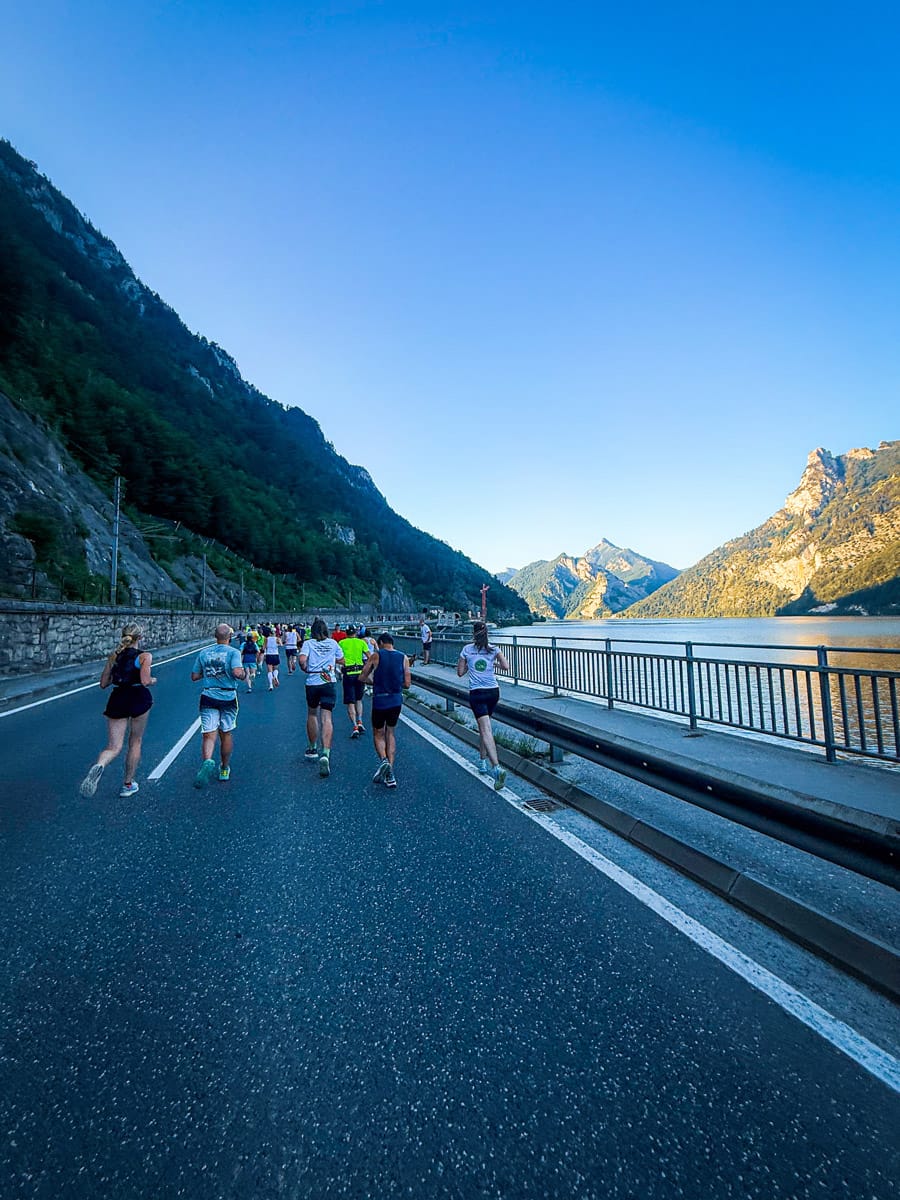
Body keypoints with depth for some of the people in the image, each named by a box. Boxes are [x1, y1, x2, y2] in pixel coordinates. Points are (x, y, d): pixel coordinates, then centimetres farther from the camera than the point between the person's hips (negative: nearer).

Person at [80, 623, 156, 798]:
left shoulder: (113, 656, 10)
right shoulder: (145, 656, -5)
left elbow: (103, 684, 11)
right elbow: (145, 681, -16)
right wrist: (153, 680, 5)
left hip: (117, 700, 3)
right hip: (138, 699, -3)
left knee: (114, 747, 5)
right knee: (135, 743, 15)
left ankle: (99, 766, -30)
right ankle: (128, 784, 24)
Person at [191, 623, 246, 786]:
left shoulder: (203, 653, 4)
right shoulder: (233, 652, -9)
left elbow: (194, 677, 7)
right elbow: (237, 672, -23)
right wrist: (245, 674, -2)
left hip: (208, 697, 2)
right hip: (228, 698, -1)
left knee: (208, 734, -1)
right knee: (226, 734, 14)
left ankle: (207, 762, -29)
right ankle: (224, 769, 27)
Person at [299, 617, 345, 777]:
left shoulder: (308, 643, 1)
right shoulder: (333, 643, 6)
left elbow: (302, 660, -13)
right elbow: (341, 661, 13)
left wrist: (305, 669, 6)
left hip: (312, 683, 1)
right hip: (329, 683, 0)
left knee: (312, 714, 22)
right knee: (326, 718, -6)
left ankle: (312, 748, 36)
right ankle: (325, 753, -24)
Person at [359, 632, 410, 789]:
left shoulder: (376, 656, -5)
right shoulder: (404, 658, 2)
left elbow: (362, 678, -3)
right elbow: (407, 684, 1)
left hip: (380, 701, -3)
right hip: (396, 701, 3)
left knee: (378, 734, 15)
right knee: (390, 733, 18)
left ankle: (383, 760, -12)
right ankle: (390, 774, 14)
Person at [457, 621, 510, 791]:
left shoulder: (467, 650, 0)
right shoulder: (493, 649, 4)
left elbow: (460, 672, 4)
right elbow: (506, 667, -4)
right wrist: (494, 663, 14)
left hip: (477, 693, -4)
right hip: (493, 692, 4)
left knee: (486, 730, -10)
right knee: (483, 725, 23)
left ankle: (497, 768, -25)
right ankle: (483, 761, 31)